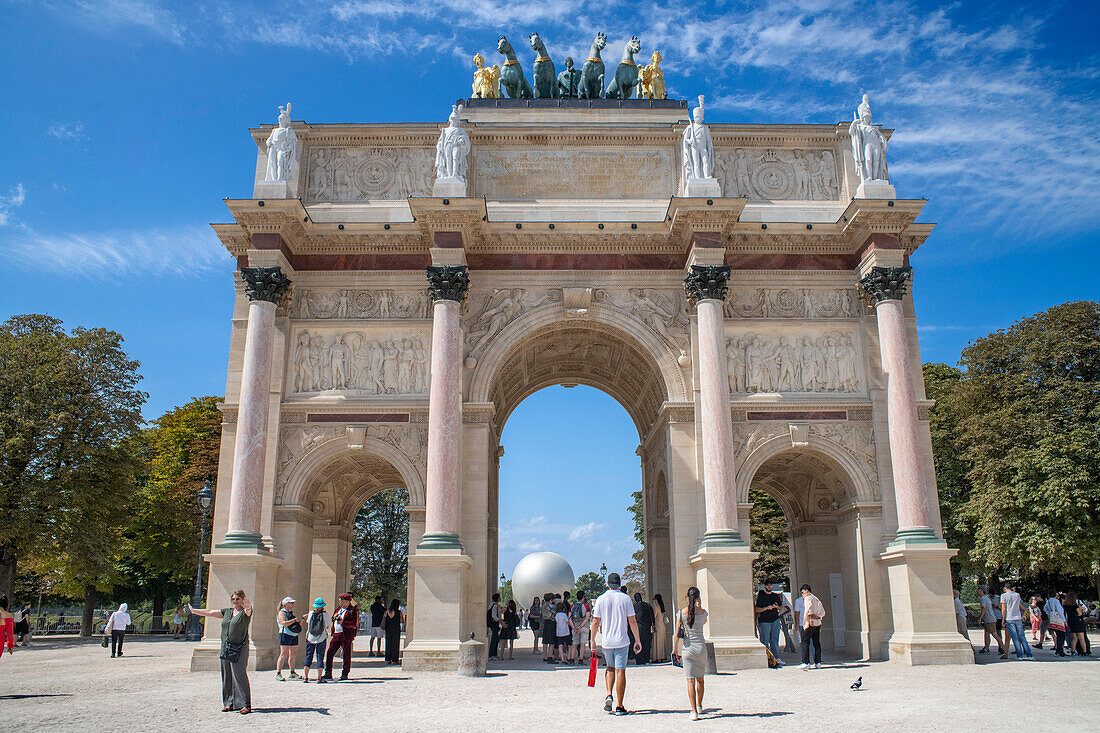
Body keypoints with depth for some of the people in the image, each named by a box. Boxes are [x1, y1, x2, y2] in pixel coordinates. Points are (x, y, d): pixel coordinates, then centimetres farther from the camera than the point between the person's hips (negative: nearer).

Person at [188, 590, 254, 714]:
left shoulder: (244, 612, -2)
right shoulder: (227, 612, 17)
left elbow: (248, 610, -26)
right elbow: (210, 612, 23)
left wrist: (248, 606, -50)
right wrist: (193, 611, 26)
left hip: (240, 648, -6)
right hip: (225, 648, 6)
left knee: (239, 675, -10)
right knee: (227, 677, 7)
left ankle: (245, 705, -8)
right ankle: (229, 703, 16)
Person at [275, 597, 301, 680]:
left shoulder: (291, 613, 20)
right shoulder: (281, 613, -4)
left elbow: (297, 624, 27)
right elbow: (284, 623, -20)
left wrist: (301, 620, 11)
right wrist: (294, 620, -15)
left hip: (294, 635, 8)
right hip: (285, 635, -8)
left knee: (293, 654, 8)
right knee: (283, 654, -11)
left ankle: (292, 673, 15)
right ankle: (278, 673, -10)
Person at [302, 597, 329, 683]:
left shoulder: (311, 613, -1)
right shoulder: (325, 614, -5)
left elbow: (308, 624, 10)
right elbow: (327, 626, 4)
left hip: (310, 638, 2)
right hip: (322, 638, -2)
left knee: (308, 657, 9)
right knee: (320, 658, 4)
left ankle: (305, 676, 4)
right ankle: (319, 678, 1)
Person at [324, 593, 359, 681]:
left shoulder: (353, 611, -5)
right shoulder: (339, 608, 17)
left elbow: (354, 624, -12)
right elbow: (332, 619, 23)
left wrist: (343, 622, -22)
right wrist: (335, 617, -1)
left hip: (346, 635, -7)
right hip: (336, 634, 7)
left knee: (346, 655, 0)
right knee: (330, 653, 1)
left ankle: (345, 674, 11)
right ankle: (328, 674, 9)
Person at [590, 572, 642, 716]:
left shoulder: (601, 599, 0)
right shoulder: (625, 598, -2)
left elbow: (596, 622, 1)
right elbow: (632, 621, -2)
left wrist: (592, 640, 10)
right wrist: (637, 640, 4)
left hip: (606, 641, 2)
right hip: (621, 641, -2)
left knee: (610, 668, 22)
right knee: (620, 671, 0)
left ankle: (609, 695, 3)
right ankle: (619, 706, -1)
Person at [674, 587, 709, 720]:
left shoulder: (681, 613, -5)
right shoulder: (702, 612, -3)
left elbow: (677, 633, -2)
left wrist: (676, 650, 7)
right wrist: (700, 607, 26)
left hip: (687, 648, -1)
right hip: (700, 647, 1)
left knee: (690, 680, -1)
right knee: (700, 679, 18)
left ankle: (694, 711, -6)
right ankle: (699, 706, 35)